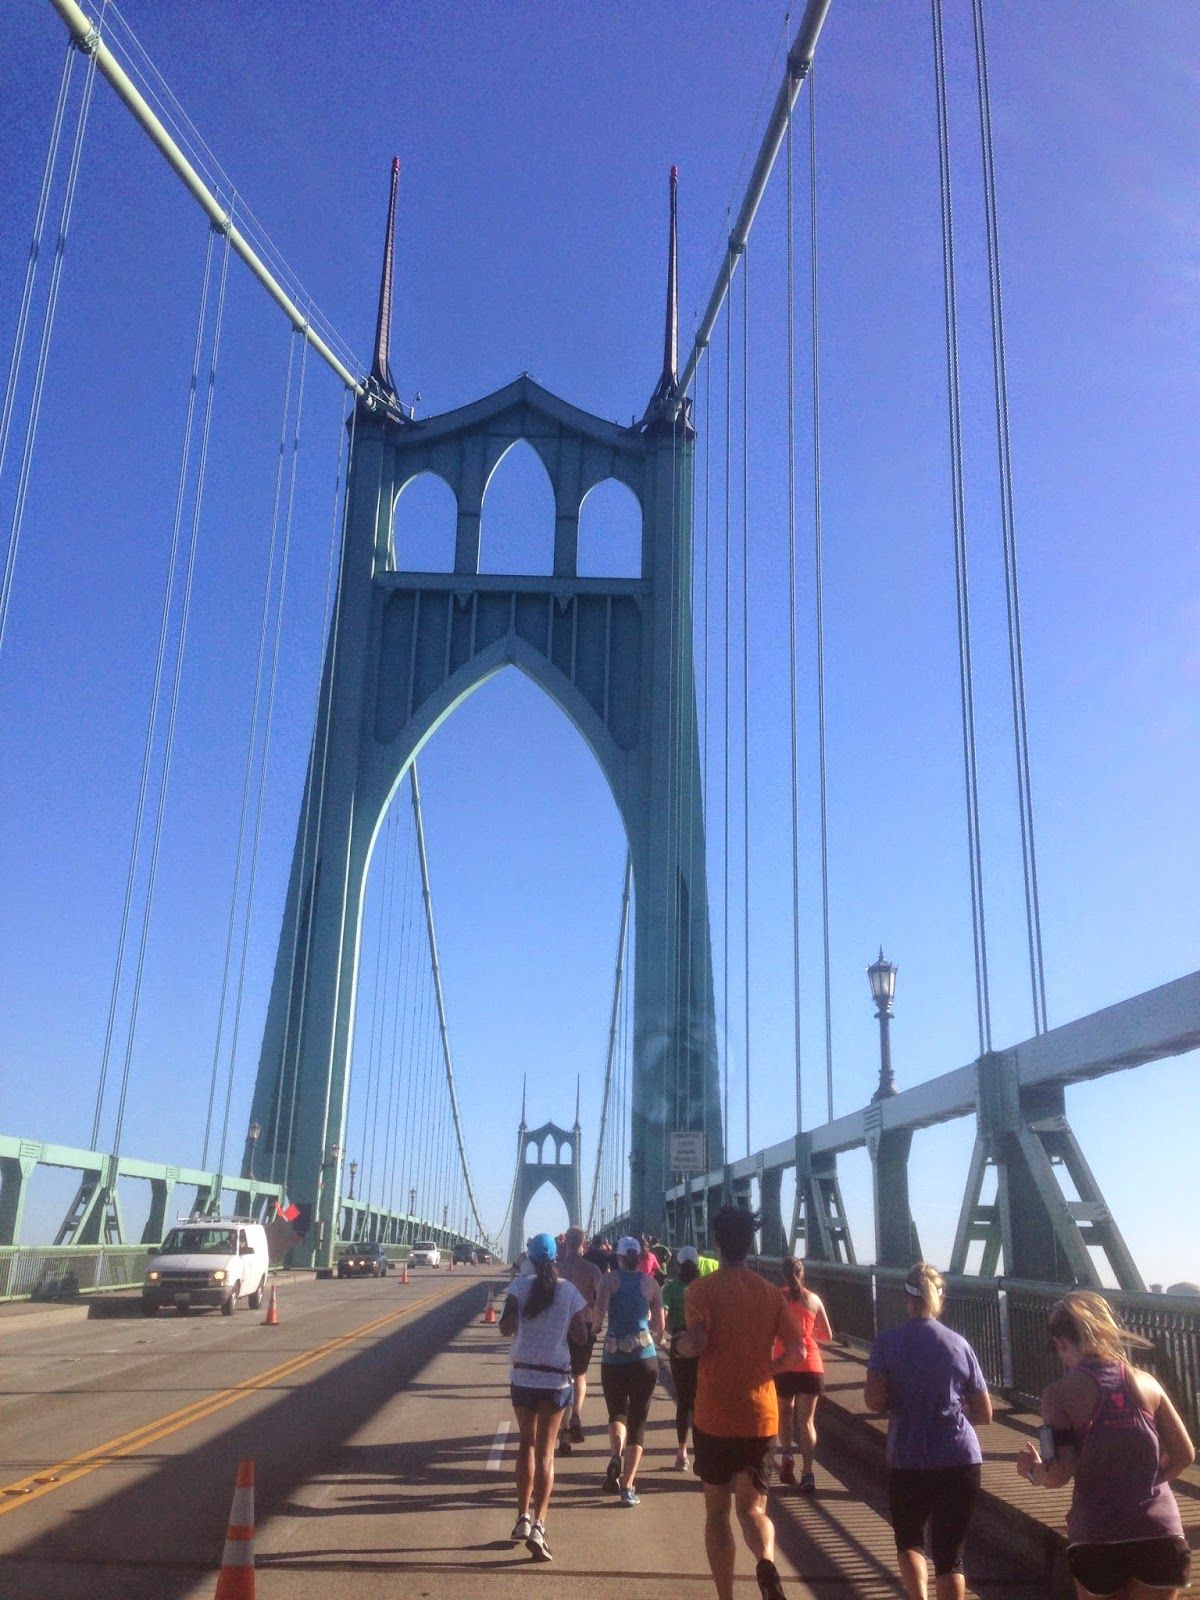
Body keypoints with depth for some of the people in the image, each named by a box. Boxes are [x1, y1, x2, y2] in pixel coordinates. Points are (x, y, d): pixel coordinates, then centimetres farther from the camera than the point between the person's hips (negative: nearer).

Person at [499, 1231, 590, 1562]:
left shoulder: (520, 1285, -6)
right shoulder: (569, 1291, -2)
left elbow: (506, 1326, -16)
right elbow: (581, 1337, 0)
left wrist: (514, 1325, 6)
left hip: (524, 1375, 0)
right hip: (557, 1377, 0)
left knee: (526, 1443, 19)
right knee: (545, 1451, 3)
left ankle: (523, 1517, 21)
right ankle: (538, 1525, -10)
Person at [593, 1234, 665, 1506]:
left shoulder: (610, 1280, -1)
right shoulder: (651, 1283, 4)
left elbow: (599, 1310, -18)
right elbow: (660, 1326, 6)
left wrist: (595, 1328, 3)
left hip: (613, 1358, 0)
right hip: (645, 1357, 0)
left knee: (617, 1411, 20)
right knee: (638, 1420, 9)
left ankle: (616, 1456, -8)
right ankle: (627, 1486, 3)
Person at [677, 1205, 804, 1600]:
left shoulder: (702, 1289, -8)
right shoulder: (771, 1292, 2)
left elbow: (697, 1342, -23)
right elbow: (796, 1349, -3)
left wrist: (681, 1344, -1)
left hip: (714, 1416, -2)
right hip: (761, 1418, 2)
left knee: (717, 1511, 14)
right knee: (752, 1507, 9)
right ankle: (767, 1562, -21)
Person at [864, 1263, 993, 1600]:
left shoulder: (887, 1342, -4)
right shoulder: (958, 1344, 1)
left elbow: (874, 1400, -14)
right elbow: (984, 1413, 5)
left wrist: (901, 1403, 7)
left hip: (907, 1461, -1)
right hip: (960, 1461, 1)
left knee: (908, 1539, 21)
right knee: (949, 1550, 9)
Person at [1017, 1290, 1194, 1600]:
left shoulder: (1060, 1394, -7)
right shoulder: (1146, 1383, 3)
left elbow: (1058, 1475, -13)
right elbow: (1183, 1455, 8)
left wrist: (1033, 1468, 8)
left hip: (1097, 1538, -2)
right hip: (1161, 1533, 3)